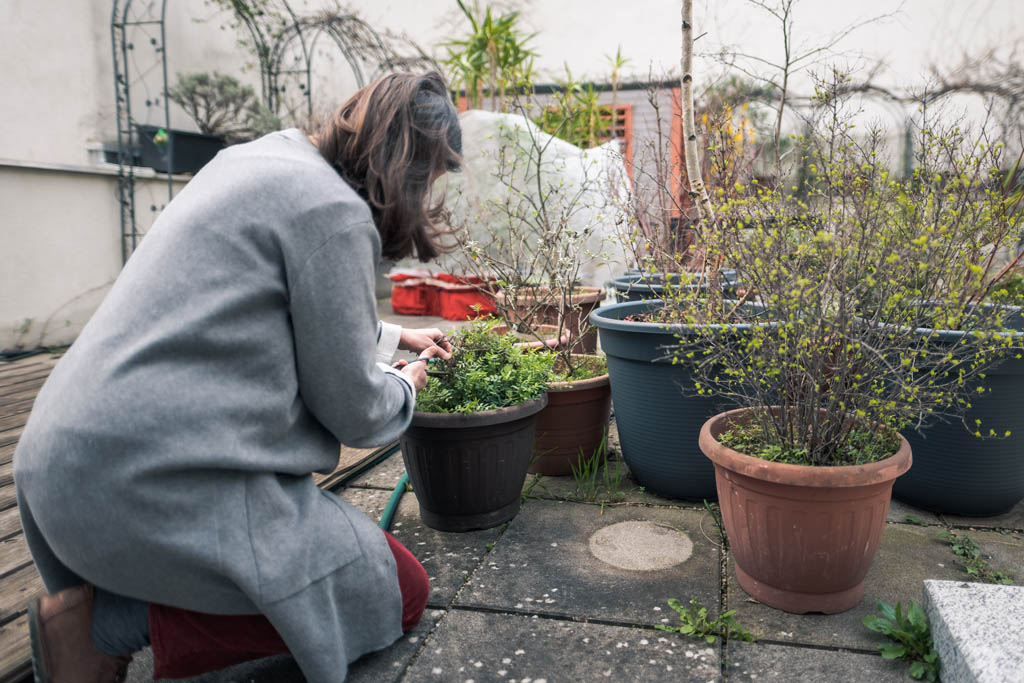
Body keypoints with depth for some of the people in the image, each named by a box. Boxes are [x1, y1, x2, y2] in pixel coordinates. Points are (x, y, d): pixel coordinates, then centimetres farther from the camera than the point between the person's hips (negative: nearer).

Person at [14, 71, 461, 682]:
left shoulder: (260, 156, 14)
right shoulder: (335, 212, -15)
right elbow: (353, 409, -8)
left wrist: (397, 337, 37)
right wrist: (405, 385, 14)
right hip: (154, 488, -10)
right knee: (402, 592, 3)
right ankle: (112, 624, -6)